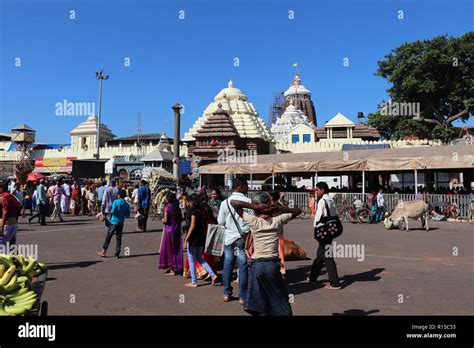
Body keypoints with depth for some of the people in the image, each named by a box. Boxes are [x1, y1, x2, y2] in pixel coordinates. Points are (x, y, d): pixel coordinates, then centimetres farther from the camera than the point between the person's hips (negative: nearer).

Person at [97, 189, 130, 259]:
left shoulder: (116, 202, -8)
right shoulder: (126, 204, 3)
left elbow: (113, 211, -17)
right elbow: (128, 215, 3)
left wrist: (110, 211, 5)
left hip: (114, 222, -3)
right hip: (121, 223, 3)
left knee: (108, 237, 7)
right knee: (119, 238, 6)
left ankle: (103, 251, 12)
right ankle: (117, 254, 6)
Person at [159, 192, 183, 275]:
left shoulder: (167, 207, -13)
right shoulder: (177, 207, 3)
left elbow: (165, 220, -17)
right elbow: (181, 219, 5)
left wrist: (162, 220, 3)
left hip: (169, 229, -5)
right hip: (177, 230, 5)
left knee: (169, 249, 5)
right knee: (176, 249, 14)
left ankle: (172, 270, 9)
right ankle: (176, 268, 22)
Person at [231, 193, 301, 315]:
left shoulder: (253, 221, -4)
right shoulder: (278, 220, 0)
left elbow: (233, 203, -1)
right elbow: (297, 211, 14)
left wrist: (255, 206, -7)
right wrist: (280, 208, 1)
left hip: (256, 265, -1)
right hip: (273, 264, 1)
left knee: (255, 306, 13)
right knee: (280, 299, 17)